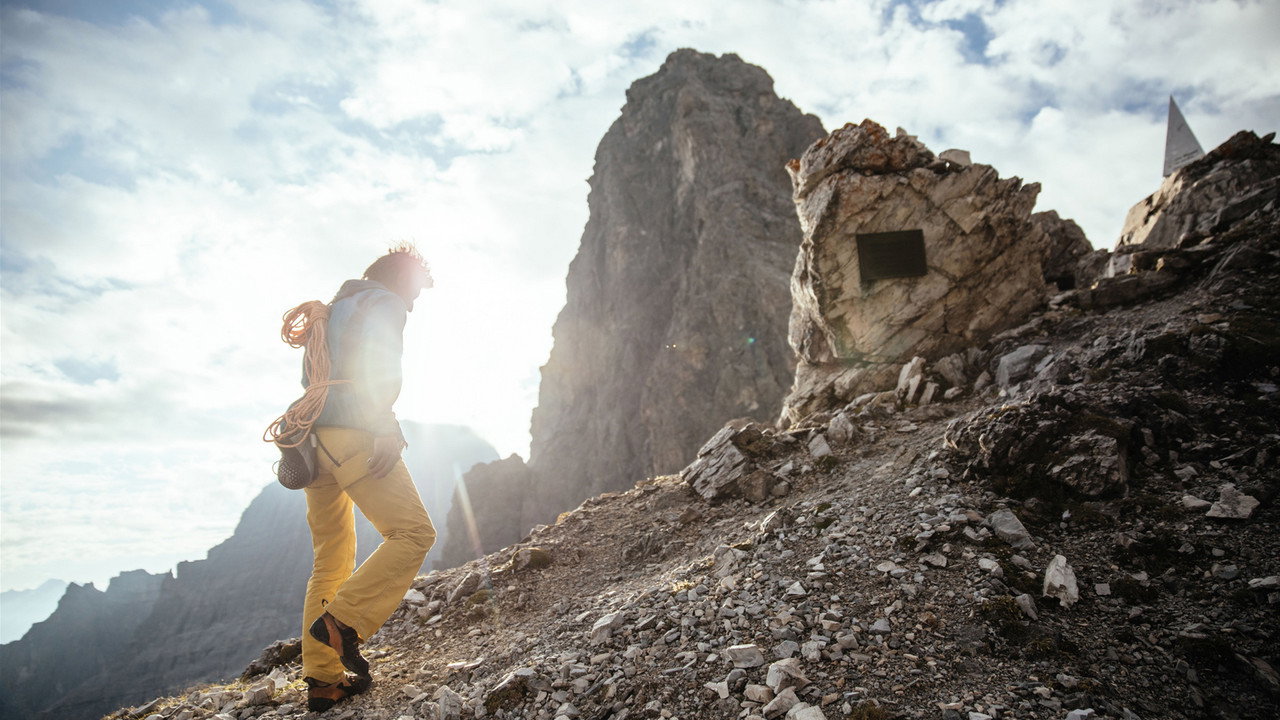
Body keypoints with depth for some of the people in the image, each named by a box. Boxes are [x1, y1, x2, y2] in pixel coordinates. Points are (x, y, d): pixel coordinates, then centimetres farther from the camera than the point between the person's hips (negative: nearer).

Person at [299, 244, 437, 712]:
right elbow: (374, 371, -16)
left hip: (313, 440, 9)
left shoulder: (334, 308, 28)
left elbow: (311, 378, 24)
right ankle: (343, 621, -15)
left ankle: (322, 680, 12)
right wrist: (388, 434, -21)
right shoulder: (382, 303, 1)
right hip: (354, 436, -9)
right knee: (413, 533, -7)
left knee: (332, 561, 11)